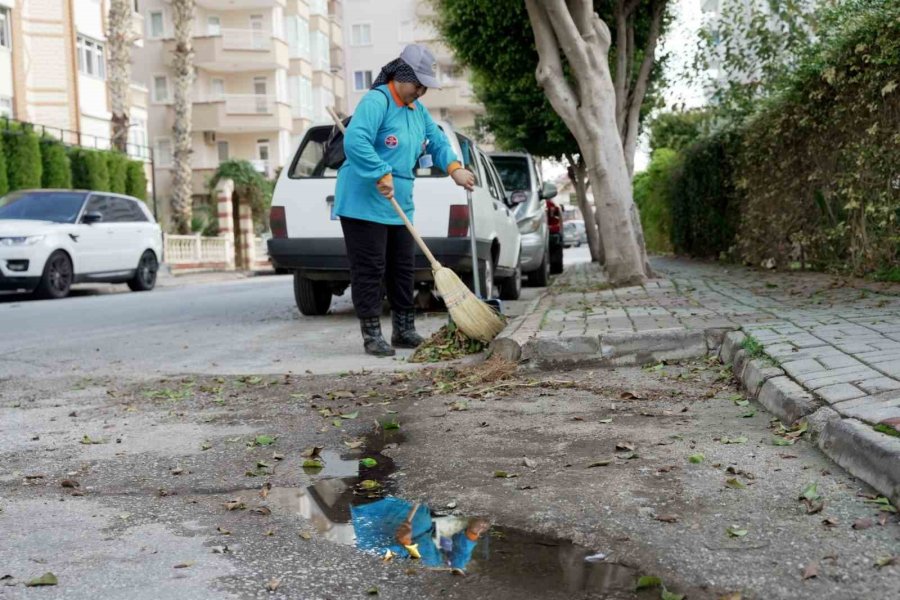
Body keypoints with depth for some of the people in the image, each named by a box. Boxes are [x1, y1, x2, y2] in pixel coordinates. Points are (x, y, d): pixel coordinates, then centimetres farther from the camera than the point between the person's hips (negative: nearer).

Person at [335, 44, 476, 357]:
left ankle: (404, 330, 23)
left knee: (403, 268, 12)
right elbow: (355, 141, -28)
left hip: (400, 206, 9)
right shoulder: (376, 101, -15)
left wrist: (454, 168, 0)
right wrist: (382, 174, -29)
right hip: (364, 204, -9)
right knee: (369, 270, -4)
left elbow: (437, 141, 19)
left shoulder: (417, 110, 15)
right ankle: (372, 335, 3)